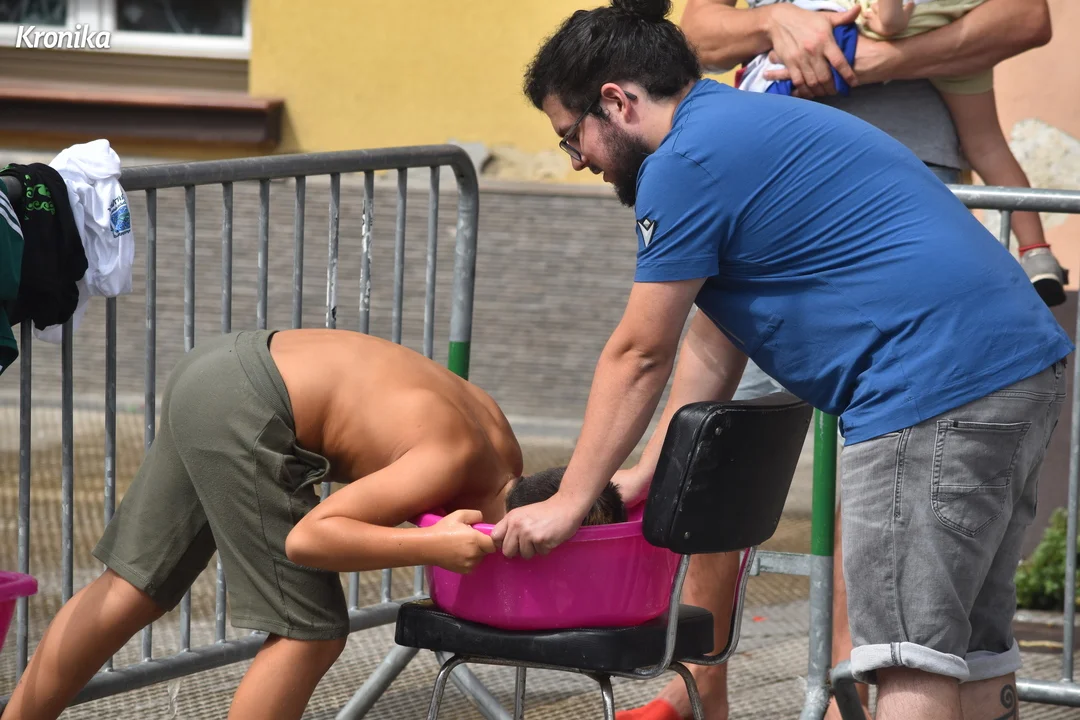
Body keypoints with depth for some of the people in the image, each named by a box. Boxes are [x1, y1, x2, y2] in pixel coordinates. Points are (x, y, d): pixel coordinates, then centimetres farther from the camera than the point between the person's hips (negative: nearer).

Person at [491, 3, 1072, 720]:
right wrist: (645, 476, 24)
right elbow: (714, 343, 25)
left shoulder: (686, 162, -8)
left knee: (912, 656, -12)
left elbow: (639, 355, -3)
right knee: (971, 646, 12)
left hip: (936, 390, -11)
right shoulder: (743, 125, 24)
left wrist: (568, 503, 4)